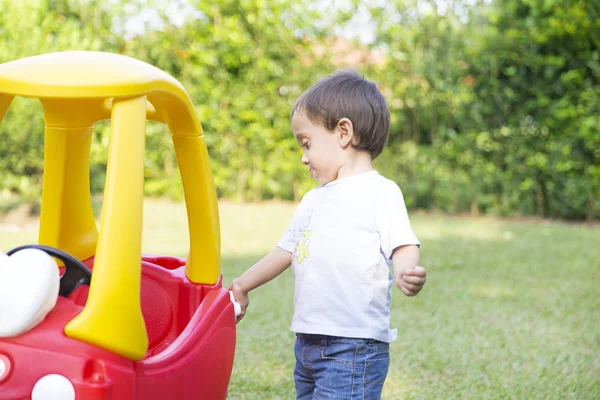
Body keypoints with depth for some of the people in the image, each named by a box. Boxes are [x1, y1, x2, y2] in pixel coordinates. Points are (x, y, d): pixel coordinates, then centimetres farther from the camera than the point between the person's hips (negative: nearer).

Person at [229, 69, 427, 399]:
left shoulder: (380, 192, -6)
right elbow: (286, 249, 27)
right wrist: (241, 286, 33)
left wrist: (407, 274, -37)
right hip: (308, 346, 9)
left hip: (354, 347, -8)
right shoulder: (313, 200, 19)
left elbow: (403, 246, -16)